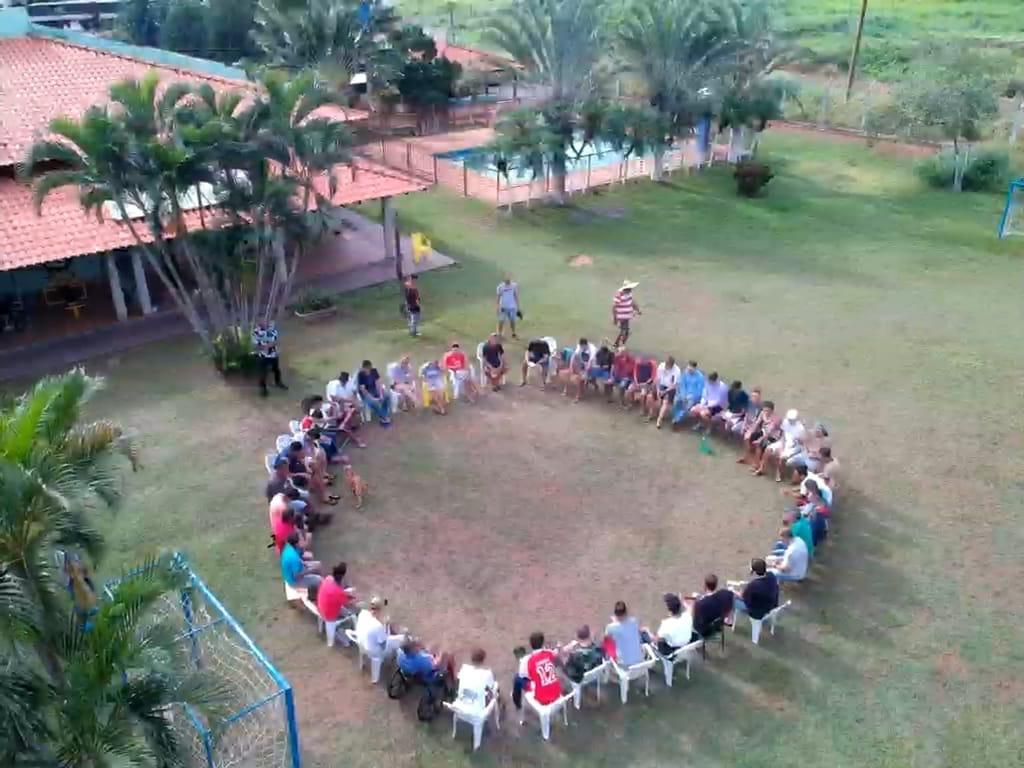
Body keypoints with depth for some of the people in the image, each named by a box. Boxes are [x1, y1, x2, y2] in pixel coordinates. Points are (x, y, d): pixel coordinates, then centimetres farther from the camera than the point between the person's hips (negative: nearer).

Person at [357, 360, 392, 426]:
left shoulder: (374, 371, -6)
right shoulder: (361, 375, -20)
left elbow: (378, 383, -6)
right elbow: (362, 389, -22)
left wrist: (381, 394, -18)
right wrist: (372, 398, -28)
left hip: (374, 390, 5)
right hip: (365, 393, -5)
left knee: (387, 396, -19)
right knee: (373, 402, -34)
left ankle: (384, 416, -11)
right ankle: (383, 418, -15)